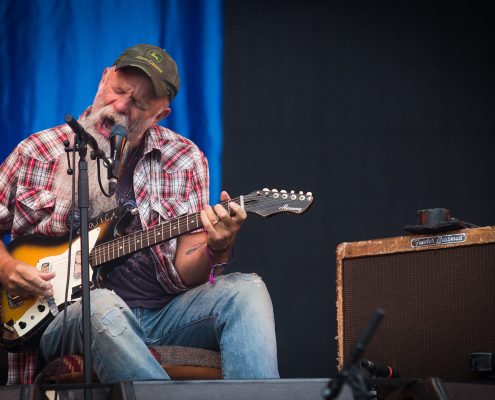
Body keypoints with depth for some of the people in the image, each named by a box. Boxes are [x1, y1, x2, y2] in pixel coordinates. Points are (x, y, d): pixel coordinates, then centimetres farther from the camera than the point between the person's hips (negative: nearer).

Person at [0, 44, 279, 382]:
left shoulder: (183, 160, 7)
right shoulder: (39, 151, 6)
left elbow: (185, 274, 1)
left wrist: (216, 252, -21)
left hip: (164, 313, 2)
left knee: (248, 290, -24)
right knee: (101, 305, -38)